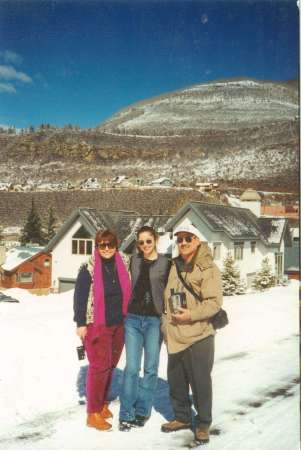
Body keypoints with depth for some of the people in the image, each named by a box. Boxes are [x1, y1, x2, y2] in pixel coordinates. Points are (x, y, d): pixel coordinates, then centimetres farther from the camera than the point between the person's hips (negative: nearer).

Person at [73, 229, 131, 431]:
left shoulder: (122, 267, 7)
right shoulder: (89, 269, -7)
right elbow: (80, 297, -8)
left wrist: (126, 319, 13)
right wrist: (81, 323, -12)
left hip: (118, 325, 5)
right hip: (97, 325, -5)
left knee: (111, 365, 12)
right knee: (99, 366, -5)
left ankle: (103, 403, 28)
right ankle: (93, 413, 5)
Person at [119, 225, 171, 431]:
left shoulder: (166, 263, -2)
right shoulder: (134, 261, 8)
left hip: (154, 320, -2)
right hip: (133, 318, 2)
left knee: (151, 367, 6)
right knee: (131, 367, 0)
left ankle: (142, 410, 21)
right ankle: (127, 414, 10)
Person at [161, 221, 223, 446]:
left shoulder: (208, 268, -10)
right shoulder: (175, 266, 11)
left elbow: (215, 302, -15)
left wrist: (192, 314, -25)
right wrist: (166, 323, 14)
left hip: (198, 336, -6)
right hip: (174, 336, 7)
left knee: (200, 382, 4)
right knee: (176, 380, 17)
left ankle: (203, 424, 23)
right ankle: (182, 417, 36)